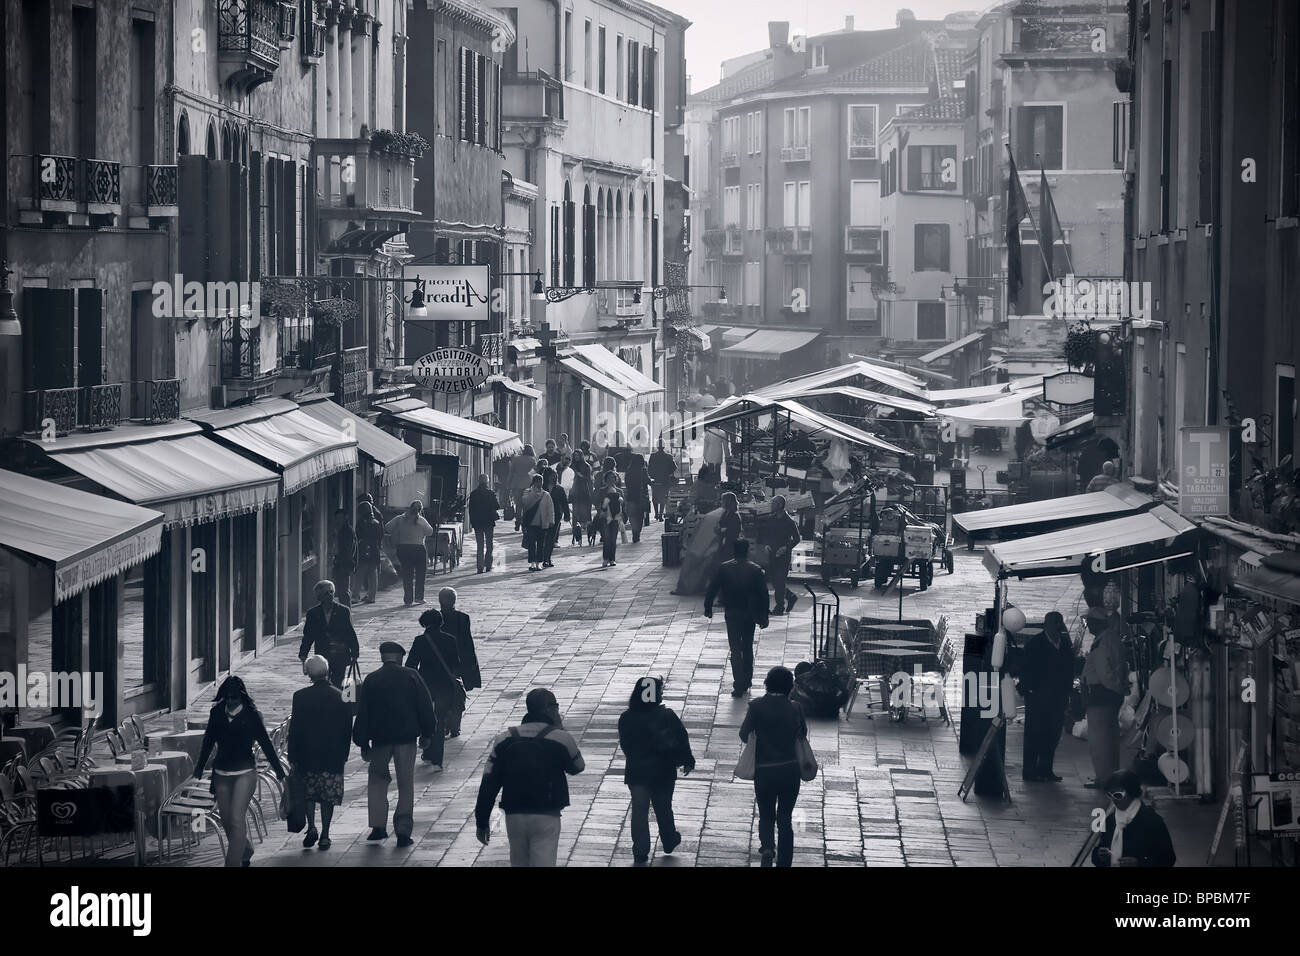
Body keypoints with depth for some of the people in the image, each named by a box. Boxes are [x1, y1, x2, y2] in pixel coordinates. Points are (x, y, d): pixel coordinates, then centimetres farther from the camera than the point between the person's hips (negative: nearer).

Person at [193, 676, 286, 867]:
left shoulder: (251, 715, -5)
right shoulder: (217, 713, 4)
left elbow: (265, 743, 0)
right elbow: (208, 742, 14)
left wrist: (279, 770, 4)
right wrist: (199, 770, 18)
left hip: (245, 773, -4)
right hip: (221, 773, 4)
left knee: (237, 818, -13)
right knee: (226, 820, 10)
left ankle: (234, 862, -11)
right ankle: (245, 852, 33)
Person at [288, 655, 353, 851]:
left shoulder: (300, 697, -8)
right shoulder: (340, 697, -3)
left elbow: (294, 729, -6)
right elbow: (347, 730, 3)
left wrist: (293, 757, 0)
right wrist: (343, 755, 13)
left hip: (307, 755, -1)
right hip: (333, 756, 1)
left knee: (308, 793, 15)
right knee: (328, 796, 7)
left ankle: (311, 828, 0)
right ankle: (324, 835, 7)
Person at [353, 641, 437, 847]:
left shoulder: (371, 680, 0)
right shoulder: (411, 677, -2)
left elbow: (363, 713, 1)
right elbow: (426, 707, -1)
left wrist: (363, 744, 6)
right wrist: (427, 733, 9)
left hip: (380, 738, 1)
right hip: (406, 737, -1)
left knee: (377, 779, 18)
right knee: (406, 784, 5)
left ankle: (378, 826, 7)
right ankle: (403, 831, 1)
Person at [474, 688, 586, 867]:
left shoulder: (505, 740, 4)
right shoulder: (560, 738, -6)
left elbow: (488, 784, 3)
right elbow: (577, 767, 14)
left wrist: (482, 822, 9)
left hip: (514, 817, 4)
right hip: (546, 817, -4)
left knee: (519, 863, 17)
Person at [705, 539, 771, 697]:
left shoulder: (724, 568, -7)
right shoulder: (755, 570, -6)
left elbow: (712, 588, -4)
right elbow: (763, 594, -4)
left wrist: (708, 607, 9)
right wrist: (763, 617, 3)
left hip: (732, 614, -2)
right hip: (750, 614, 2)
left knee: (736, 649, -1)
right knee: (748, 647, 18)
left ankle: (738, 686, -11)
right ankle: (747, 682, 25)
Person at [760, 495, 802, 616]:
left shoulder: (790, 521, -9)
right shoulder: (770, 520, 9)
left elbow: (797, 538, -7)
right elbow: (765, 534, 20)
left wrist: (786, 547, -18)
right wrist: (766, 545, 1)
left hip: (783, 555, -7)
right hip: (772, 553, 7)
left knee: (779, 580, -7)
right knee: (772, 580, 9)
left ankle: (780, 606, 2)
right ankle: (791, 596, 27)